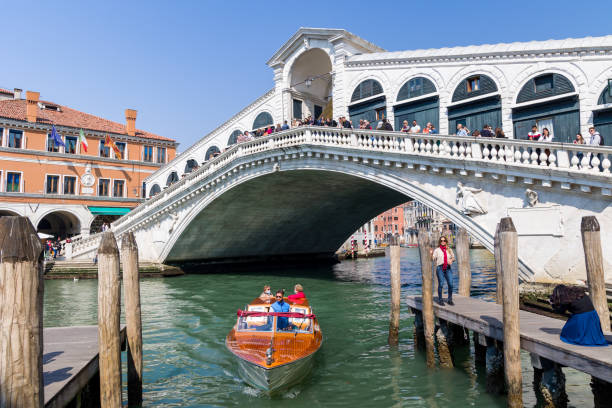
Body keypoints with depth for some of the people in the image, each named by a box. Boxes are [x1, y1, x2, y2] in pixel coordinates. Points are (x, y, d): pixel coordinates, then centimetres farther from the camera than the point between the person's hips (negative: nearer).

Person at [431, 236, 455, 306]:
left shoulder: (449, 250, 15)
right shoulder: (437, 250, 4)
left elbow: (453, 258, 14)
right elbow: (433, 258, -4)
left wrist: (451, 260, -8)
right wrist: (431, 254, -23)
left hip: (448, 268, 3)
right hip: (440, 268, -3)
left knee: (450, 284, -5)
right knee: (440, 284, -4)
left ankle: (450, 299, 11)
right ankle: (440, 300, 7)